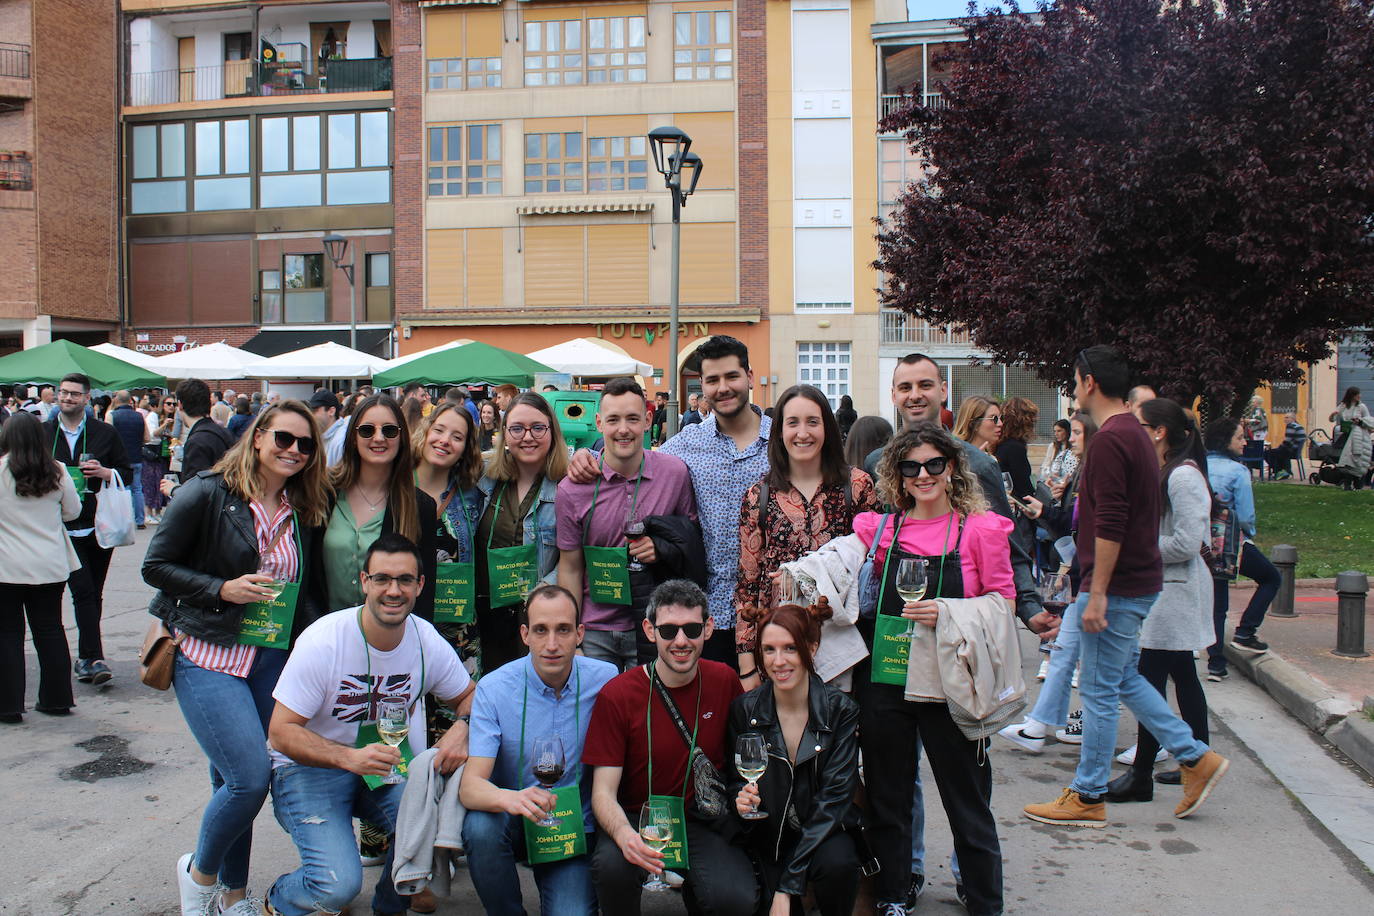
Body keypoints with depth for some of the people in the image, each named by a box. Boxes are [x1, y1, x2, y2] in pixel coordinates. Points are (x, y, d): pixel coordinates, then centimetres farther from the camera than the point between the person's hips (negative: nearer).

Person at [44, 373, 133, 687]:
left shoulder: (105, 433, 6)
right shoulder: (43, 433, 7)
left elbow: (128, 473, 9)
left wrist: (106, 472, -11)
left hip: (100, 526, 1)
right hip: (64, 528, -1)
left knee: (93, 594, 8)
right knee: (83, 590, -12)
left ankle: (86, 657, 21)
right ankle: (94, 658, -11)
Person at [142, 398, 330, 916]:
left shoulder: (303, 513, 9)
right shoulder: (208, 494, -8)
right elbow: (156, 566, -6)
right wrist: (223, 589, -18)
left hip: (271, 660, 5)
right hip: (207, 657, -5)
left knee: (235, 781, 11)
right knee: (250, 776, -14)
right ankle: (201, 871, 13)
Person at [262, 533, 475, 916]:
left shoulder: (427, 641, -7)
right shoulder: (322, 641, -19)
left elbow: (469, 696, 8)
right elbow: (281, 732, -18)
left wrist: (461, 729, -17)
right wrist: (350, 758, -34)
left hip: (389, 770, 4)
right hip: (310, 770, -4)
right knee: (339, 884, -26)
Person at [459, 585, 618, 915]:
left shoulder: (605, 680, -9)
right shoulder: (494, 689, -14)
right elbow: (470, 786, -22)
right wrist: (511, 799, -43)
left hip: (574, 825, 0)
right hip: (512, 819, 0)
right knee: (481, 827, -32)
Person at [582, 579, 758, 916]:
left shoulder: (724, 681, -1)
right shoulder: (617, 696, -10)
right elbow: (604, 792, -11)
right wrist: (623, 834, -32)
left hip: (704, 822, 2)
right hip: (637, 819, -2)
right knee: (612, 865, -34)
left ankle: (695, 889, 10)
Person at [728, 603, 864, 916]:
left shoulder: (841, 710, -10)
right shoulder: (744, 708, -5)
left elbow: (835, 797, -15)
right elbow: (736, 781, 7)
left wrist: (788, 886, -21)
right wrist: (742, 800, -20)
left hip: (825, 833, -1)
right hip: (768, 836, 1)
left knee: (838, 864, -33)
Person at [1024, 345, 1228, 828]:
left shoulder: (1111, 440, -19)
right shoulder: (1136, 434, 13)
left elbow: (1110, 526, -25)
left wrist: (1097, 594, -22)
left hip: (1117, 586, -10)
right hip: (1141, 581, 10)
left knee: (1099, 691, 0)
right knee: (1125, 679, 20)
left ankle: (1087, 798, 10)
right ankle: (1196, 758, 22)